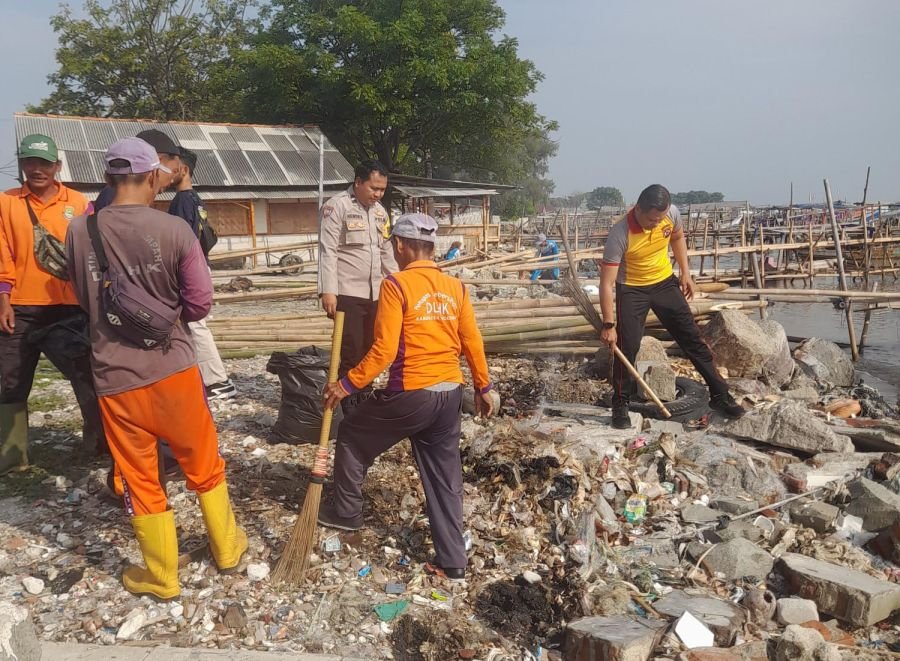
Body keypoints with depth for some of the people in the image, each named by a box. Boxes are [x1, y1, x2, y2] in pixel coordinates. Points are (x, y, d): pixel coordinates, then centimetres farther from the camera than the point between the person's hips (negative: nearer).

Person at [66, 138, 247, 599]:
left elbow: (84, 300, 10)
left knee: (140, 479, 14)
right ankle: (226, 549, 36)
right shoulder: (174, 229, -13)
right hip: (174, 369, -1)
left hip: (114, 378, 1)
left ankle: (161, 577, 28)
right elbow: (200, 303, -9)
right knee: (204, 465, 19)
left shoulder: (79, 232, -4)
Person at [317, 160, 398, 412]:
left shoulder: (380, 211, 15)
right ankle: (351, 412, 3)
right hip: (347, 293, -7)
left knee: (369, 351, 11)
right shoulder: (336, 206, -8)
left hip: (374, 293, 7)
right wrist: (328, 290, -20)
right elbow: (328, 251, -14)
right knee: (351, 353, -5)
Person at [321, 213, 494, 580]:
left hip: (411, 396, -5)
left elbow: (384, 350, -16)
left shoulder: (396, 285, -11)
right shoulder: (456, 288, 6)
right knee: (445, 475, 15)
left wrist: (347, 385, -7)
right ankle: (453, 559, 19)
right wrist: (483, 388, 19)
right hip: (450, 395, 6)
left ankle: (346, 512, 33)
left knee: (352, 436, 20)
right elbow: (472, 343, 8)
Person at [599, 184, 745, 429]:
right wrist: (609, 324, -28)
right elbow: (606, 283, -27)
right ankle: (620, 405, 7)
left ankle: (719, 395, 17)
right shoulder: (620, 234, -30)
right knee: (627, 346, -10)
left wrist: (685, 272, 5)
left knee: (692, 338, 5)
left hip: (665, 282, 4)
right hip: (632, 289, -4)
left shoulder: (672, 213, -17)